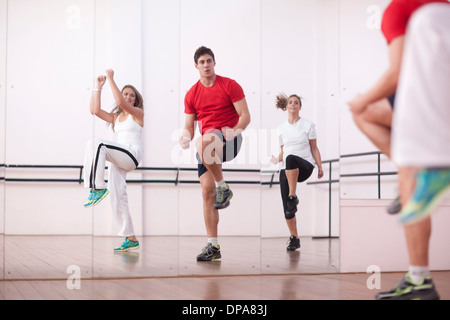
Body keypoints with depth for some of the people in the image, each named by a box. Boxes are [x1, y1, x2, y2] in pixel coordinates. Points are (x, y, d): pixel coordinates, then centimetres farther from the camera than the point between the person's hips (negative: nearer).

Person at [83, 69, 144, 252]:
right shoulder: (116, 117, 23)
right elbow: (95, 110, 11)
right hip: (118, 160, 8)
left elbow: (120, 103, -14)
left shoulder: (138, 113, 3)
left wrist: (111, 79, -10)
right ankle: (131, 239, 4)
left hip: (132, 154, -8)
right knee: (117, 199, 0)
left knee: (96, 144, -29)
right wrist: (98, 87, 12)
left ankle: (98, 187, -36)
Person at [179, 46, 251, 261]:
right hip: (206, 146, 5)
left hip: (230, 140, -5)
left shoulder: (230, 85, 0)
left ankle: (223, 187, -18)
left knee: (204, 142, -38)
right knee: (206, 190, -5)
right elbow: (189, 126, 13)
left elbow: (245, 116, -4)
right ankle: (213, 246, 0)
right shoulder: (192, 94, 11)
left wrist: (233, 131, -22)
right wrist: (185, 138, -10)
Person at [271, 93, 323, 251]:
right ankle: (294, 239, 5)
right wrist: (277, 159, -2)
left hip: (305, 167, -3)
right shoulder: (281, 128, 13)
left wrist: (320, 167, -2)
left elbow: (314, 149, 8)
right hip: (287, 170, 3)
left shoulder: (308, 125, 6)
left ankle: (293, 197, -38)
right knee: (287, 209, -8)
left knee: (291, 158, -40)